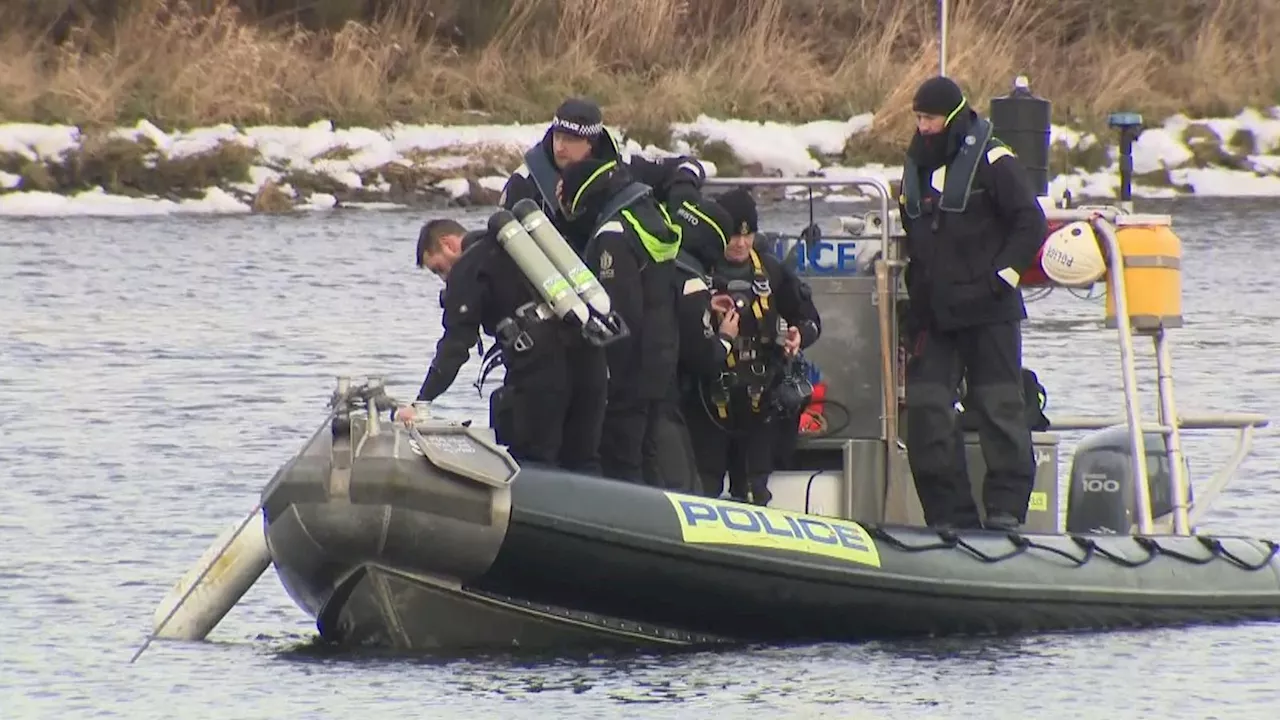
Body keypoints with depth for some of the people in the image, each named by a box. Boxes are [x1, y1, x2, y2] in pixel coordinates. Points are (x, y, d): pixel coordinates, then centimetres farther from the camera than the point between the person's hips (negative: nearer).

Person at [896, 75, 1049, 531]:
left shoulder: (993, 163, -6)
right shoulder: (917, 167, 15)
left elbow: (1030, 224, -7)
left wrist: (1002, 278, -12)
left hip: (989, 313, -6)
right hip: (934, 317, 6)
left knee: (999, 408, -3)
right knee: (926, 411, -1)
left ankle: (1006, 508, 0)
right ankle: (950, 515, 4)